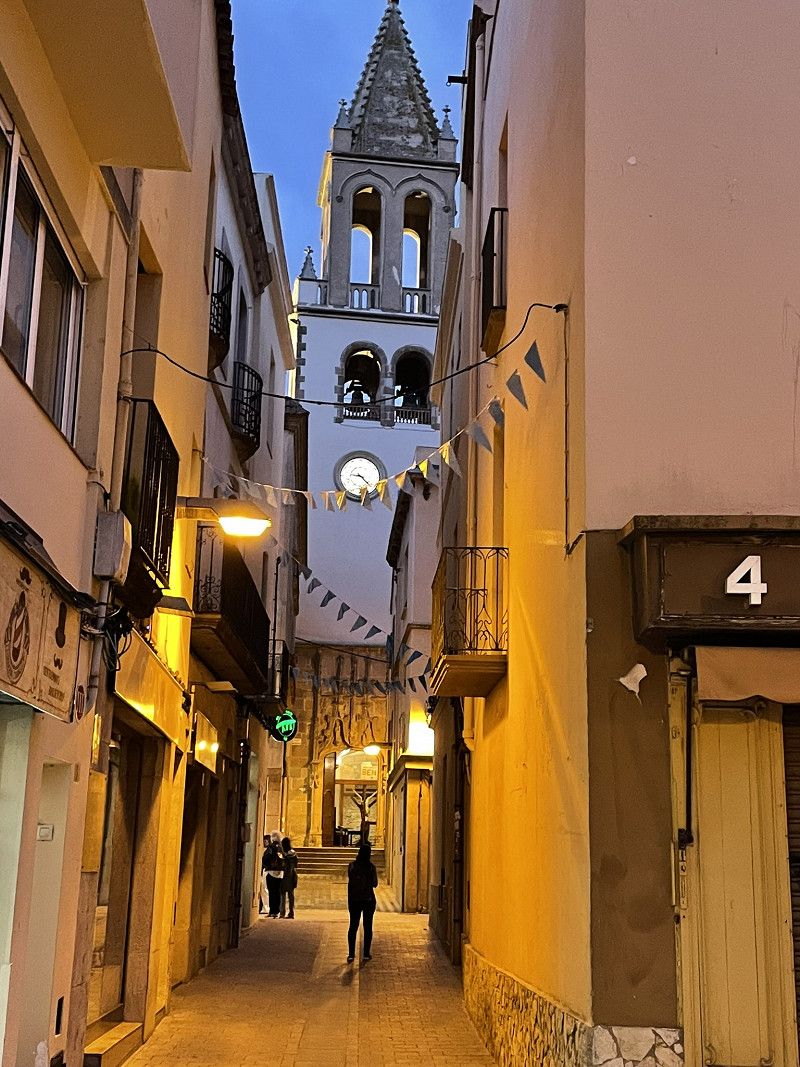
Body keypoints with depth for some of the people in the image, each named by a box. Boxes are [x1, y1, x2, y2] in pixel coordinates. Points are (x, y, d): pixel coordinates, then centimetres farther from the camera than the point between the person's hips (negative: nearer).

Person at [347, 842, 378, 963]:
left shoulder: (352, 866, -4)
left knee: (353, 927, 8)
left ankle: (351, 954, 2)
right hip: (368, 900, -2)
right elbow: (375, 884, -1)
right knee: (367, 927, 9)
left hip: (354, 900, 2)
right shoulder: (371, 867, -10)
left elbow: (350, 884, 2)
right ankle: (366, 953, 10)